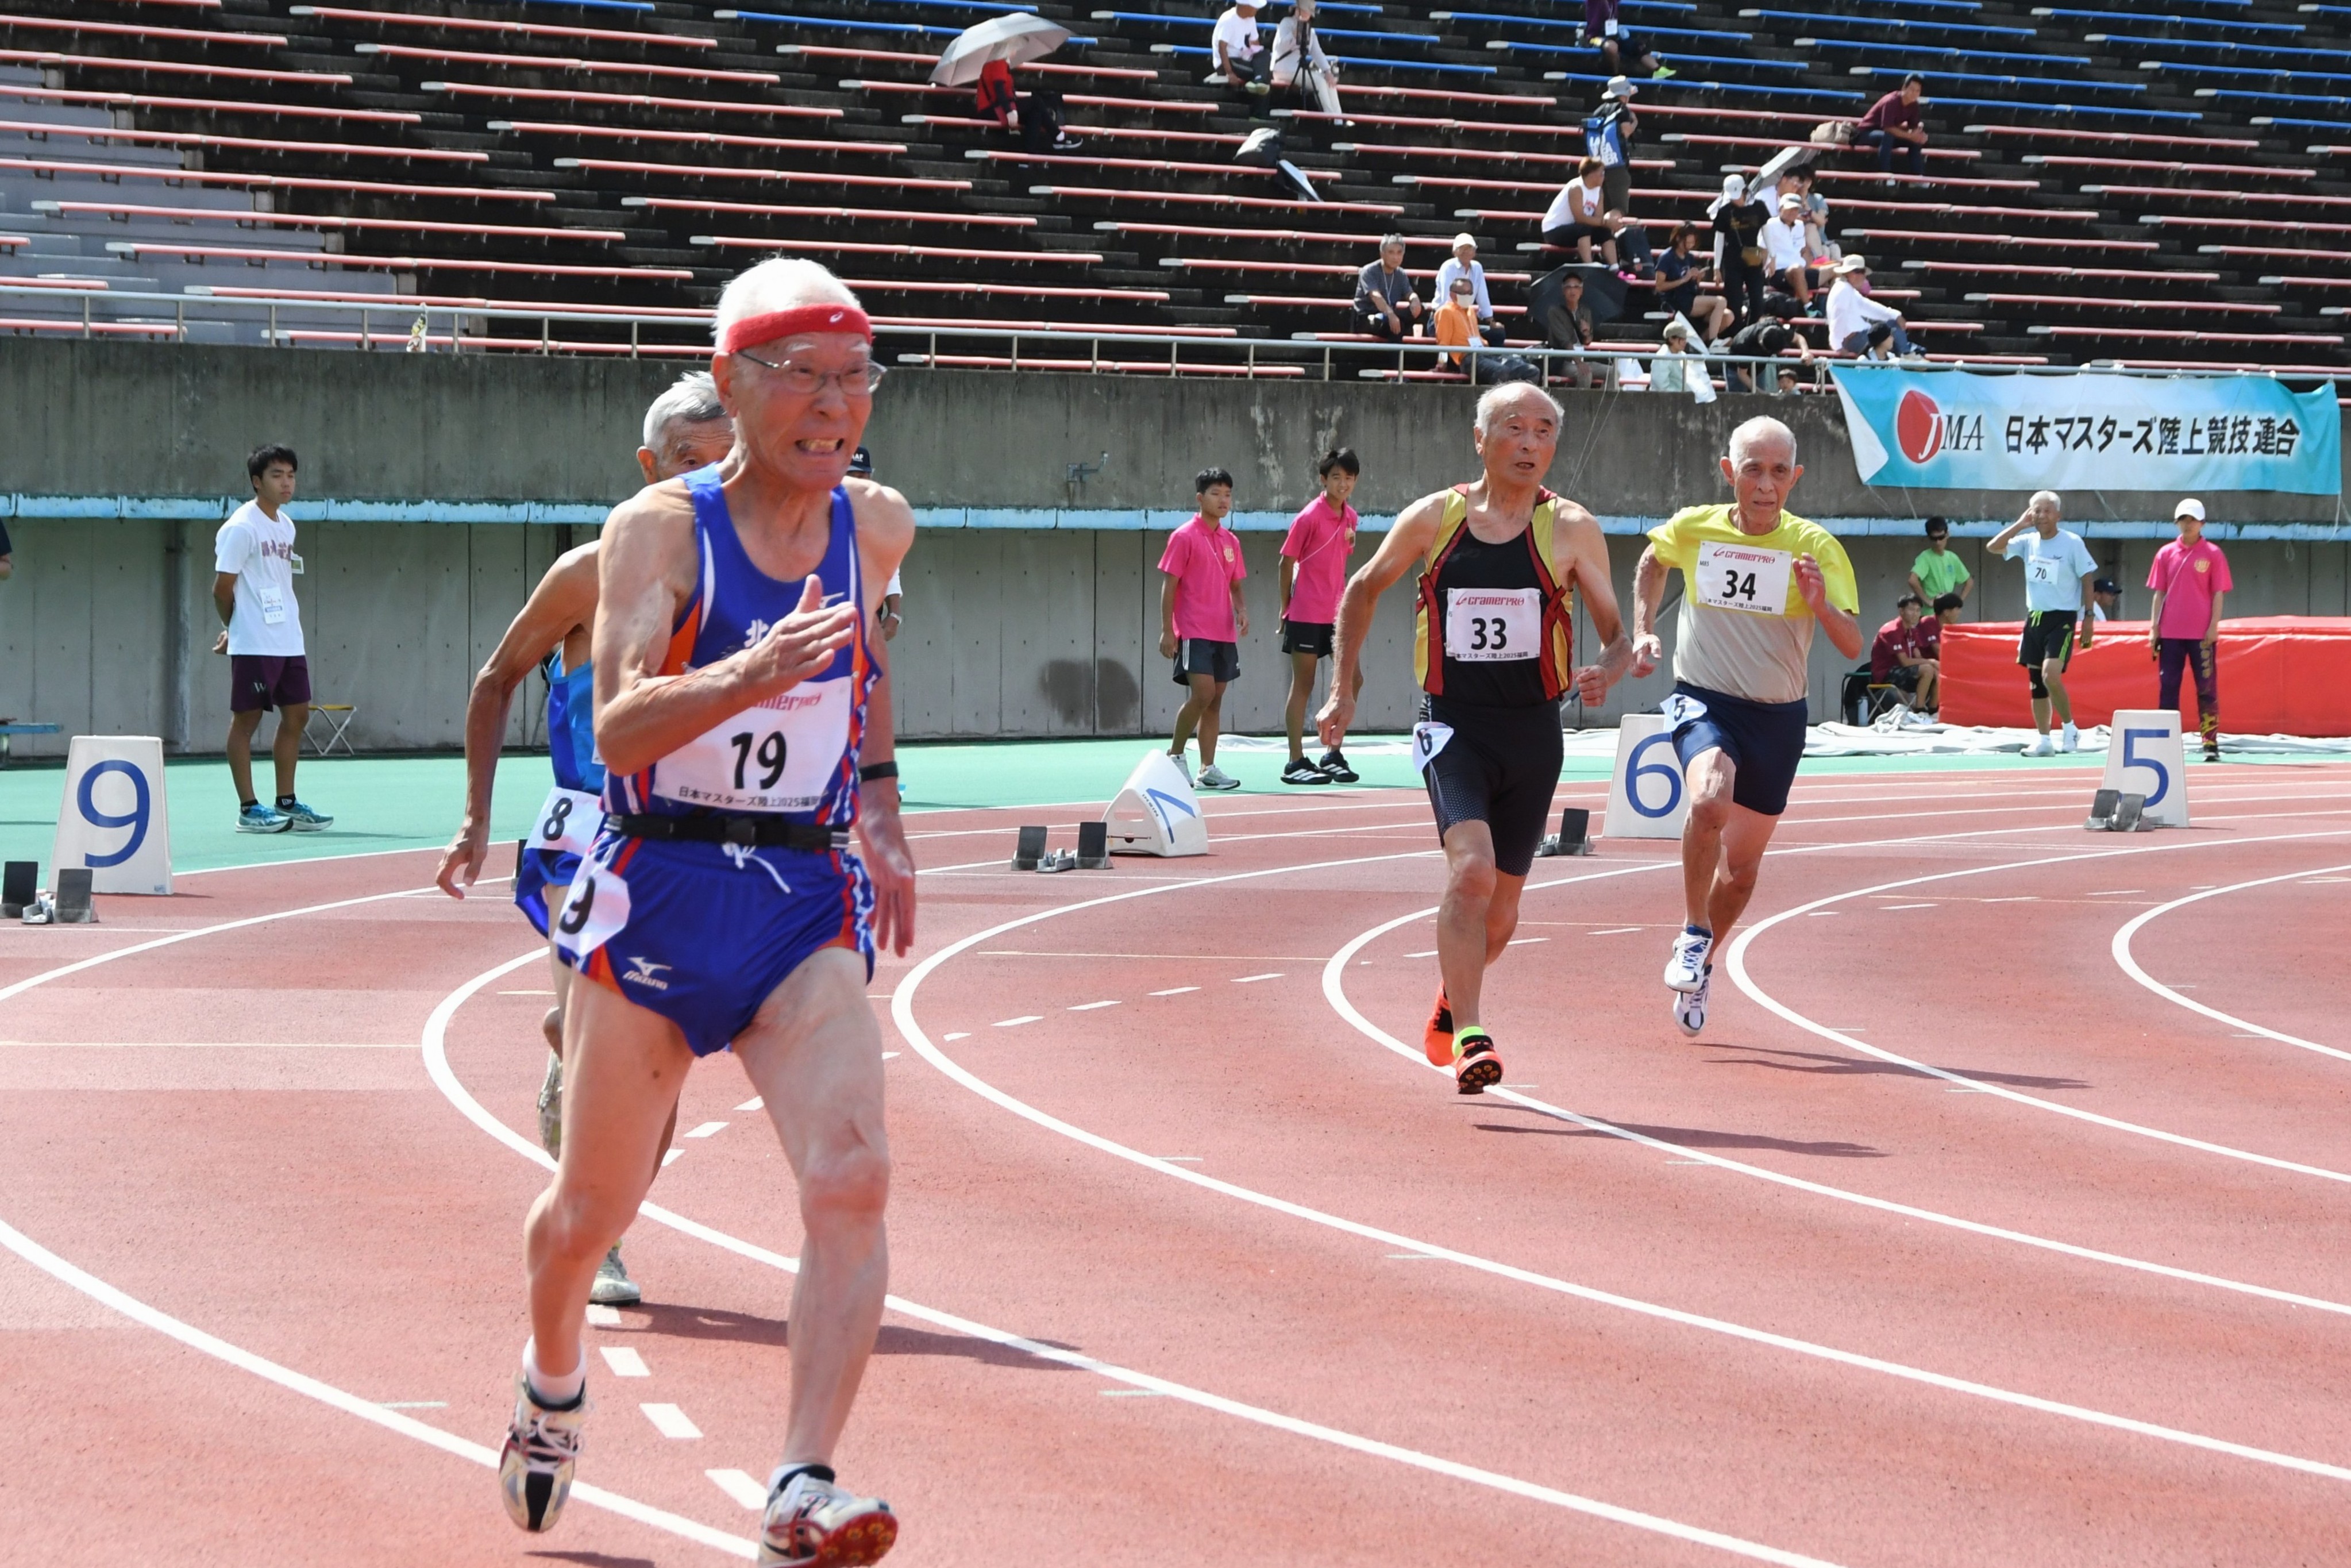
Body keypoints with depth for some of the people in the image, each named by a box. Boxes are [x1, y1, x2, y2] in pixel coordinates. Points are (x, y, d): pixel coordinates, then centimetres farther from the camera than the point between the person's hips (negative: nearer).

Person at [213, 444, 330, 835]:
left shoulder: (286, 526, 14)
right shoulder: (241, 528, -11)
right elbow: (223, 587, -10)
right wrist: (234, 628, 4)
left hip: (290, 642, 8)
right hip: (254, 644, -8)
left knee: (296, 716, 8)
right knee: (246, 719, -2)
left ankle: (286, 803, 15)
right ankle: (248, 810, 1)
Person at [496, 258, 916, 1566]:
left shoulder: (876, 527, 4)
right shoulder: (661, 529, -11)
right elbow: (619, 727, -25)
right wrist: (752, 672, -40)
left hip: (809, 903, 3)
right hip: (659, 894, -3)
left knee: (852, 1178, -19)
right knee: (593, 1209, 10)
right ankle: (554, 1387, 42)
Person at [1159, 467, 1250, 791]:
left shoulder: (1230, 542, 13)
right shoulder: (1184, 537, -5)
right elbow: (1169, 585, -6)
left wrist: (1241, 610, -1)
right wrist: (1167, 631, -11)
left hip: (1224, 633, 6)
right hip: (1193, 632, -6)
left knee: (1215, 699, 6)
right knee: (1203, 693, -17)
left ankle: (1207, 769, 8)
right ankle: (1175, 754, -1)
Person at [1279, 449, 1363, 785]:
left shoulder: (1351, 518, 8)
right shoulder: (1310, 517, -11)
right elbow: (1287, 562, -6)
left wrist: (1343, 602, 13)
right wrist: (1285, 608, -4)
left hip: (1336, 614, 7)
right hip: (1306, 615, -7)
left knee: (1353, 680, 4)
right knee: (1303, 685, -2)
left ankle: (1332, 754, 14)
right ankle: (1296, 763, 1)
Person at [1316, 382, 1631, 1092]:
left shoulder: (1570, 530, -2)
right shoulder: (1433, 519, 0)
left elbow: (1618, 635, 1)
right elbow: (1363, 589, 16)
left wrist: (1607, 673, -22)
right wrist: (1342, 690, 12)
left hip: (1532, 733, 2)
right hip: (1453, 726, -1)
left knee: (1500, 908, 11)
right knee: (1471, 869, -24)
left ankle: (1450, 1002, 42)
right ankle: (1468, 1037, -23)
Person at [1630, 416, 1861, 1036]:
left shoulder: (1816, 547, -9)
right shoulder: (1691, 529, -5)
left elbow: (1853, 646, -14)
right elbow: (1652, 563, 21)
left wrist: (1820, 606, -32)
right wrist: (1642, 631, 12)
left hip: (1777, 718, 1)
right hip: (1703, 702, -1)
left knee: (1742, 864, 11)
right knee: (1711, 800, -32)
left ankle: (1700, 964, 37)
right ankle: (1693, 934, -13)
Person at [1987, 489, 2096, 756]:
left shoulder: (2072, 543, -6)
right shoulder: (2028, 542, 6)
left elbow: (2087, 580, -2)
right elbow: (1993, 547, -3)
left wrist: (2088, 617, -7)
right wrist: (2020, 524, -7)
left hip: (2062, 619, -6)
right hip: (2034, 618, 6)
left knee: (2050, 675, -21)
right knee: (2036, 682, 6)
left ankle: (2069, 728, -3)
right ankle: (2043, 740, 13)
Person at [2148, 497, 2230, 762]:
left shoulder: (2213, 554, 2)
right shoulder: (2166, 554, 9)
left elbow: (2218, 594, 0)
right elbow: (2159, 593, 11)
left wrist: (2213, 626, -9)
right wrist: (2154, 627, 4)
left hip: (2202, 634, -3)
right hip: (2170, 633, 3)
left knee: (2207, 688, -2)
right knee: (2168, 687, 3)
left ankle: (2211, 743, 0)